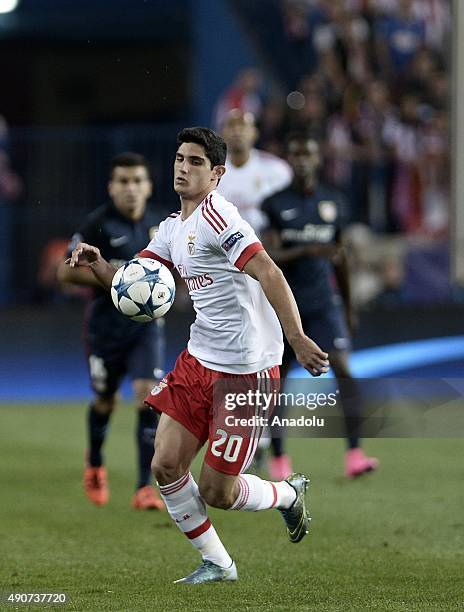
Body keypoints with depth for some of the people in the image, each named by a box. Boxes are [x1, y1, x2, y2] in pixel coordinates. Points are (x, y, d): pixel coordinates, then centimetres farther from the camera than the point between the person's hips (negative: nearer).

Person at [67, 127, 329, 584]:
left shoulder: (215, 214, -17)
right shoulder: (173, 228, 12)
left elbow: (268, 272, -25)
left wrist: (297, 339, -35)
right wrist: (96, 263, -4)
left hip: (246, 370, -8)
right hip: (199, 359, 8)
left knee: (215, 491, -2)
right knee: (166, 466, 1)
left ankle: (288, 495, 28)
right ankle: (216, 563, 17)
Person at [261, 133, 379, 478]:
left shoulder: (334, 203, 8)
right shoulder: (274, 204, -3)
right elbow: (270, 256, -14)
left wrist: (349, 308, 21)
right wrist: (308, 251, -30)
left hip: (323, 301, 2)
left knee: (342, 367, -15)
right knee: (278, 377, 5)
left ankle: (354, 452, -22)